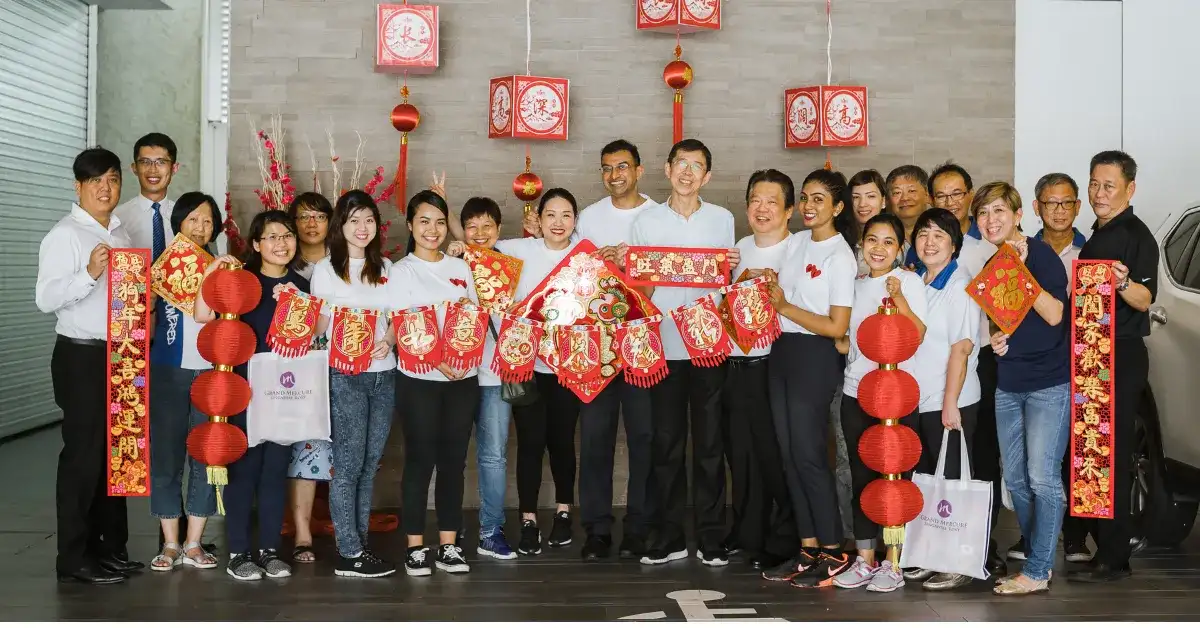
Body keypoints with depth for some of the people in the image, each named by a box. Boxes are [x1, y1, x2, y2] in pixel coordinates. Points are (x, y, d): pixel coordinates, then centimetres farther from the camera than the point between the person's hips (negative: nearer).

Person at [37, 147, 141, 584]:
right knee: (83, 454, -3)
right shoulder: (65, 235, -9)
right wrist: (90, 273, -31)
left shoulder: (121, 234, 14)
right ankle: (74, 559, 6)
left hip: (120, 353, 8)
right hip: (82, 356, -8)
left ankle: (110, 548, 23)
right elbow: (46, 298, -20)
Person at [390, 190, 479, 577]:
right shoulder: (401, 271, 1)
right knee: (420, 460, -1)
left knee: (454, 461, 5)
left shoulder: (460, 267, 14)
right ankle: (416, 547, 8)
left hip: (463, 377, 4)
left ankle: (448, 546, 12)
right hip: (419, 379, -4)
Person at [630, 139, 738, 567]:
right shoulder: (647, 221, 7)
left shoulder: (722, 219, 8)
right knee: (666, 443, 5)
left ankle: (711, 537, 11)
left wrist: (733, 268, -9)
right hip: (664, 343, 1)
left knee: (709, 443, 3)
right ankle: (669, 536, 14)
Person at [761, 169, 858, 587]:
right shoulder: (796, 242, 11)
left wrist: (784, 306, -13)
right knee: (789, 454, 8)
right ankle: (808, 549, 16)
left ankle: (832, 553, 8)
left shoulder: (840, 256, -10)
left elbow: (837, 326, -15)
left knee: (808, 455, -4)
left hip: (814, 358, -7)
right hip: (782, 352, 7)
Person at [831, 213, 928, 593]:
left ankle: (893, 564, 6)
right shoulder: (855, 285, 13)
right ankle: (865, 559, 16)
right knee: (862, 476, 8)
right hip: (856, 391, 5)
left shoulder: (909, 281, -2)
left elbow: (918, 336, -14)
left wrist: (899, 299, -24)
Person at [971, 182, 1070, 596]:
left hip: (1049, 382, -7)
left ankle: (1037, 572, -1)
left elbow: (1054, 314, -18)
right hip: (1008, 383, 7)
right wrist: (994, 338, 0)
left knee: (1042, 477, -7)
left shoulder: (1040, 252, -10)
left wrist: (1021, 268, -25)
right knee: (1015, 478, 10)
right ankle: (1037, 554, 23)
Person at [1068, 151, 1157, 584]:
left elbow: (1145, 300, -23)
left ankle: (1113, 558, -7)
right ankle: (1097, 544, 22)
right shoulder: (1096, 237, 17)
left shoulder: (1137, 236, -10)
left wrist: (1124, 282, -40)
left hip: (1122, 357, -9)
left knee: (1110, 456, -10)